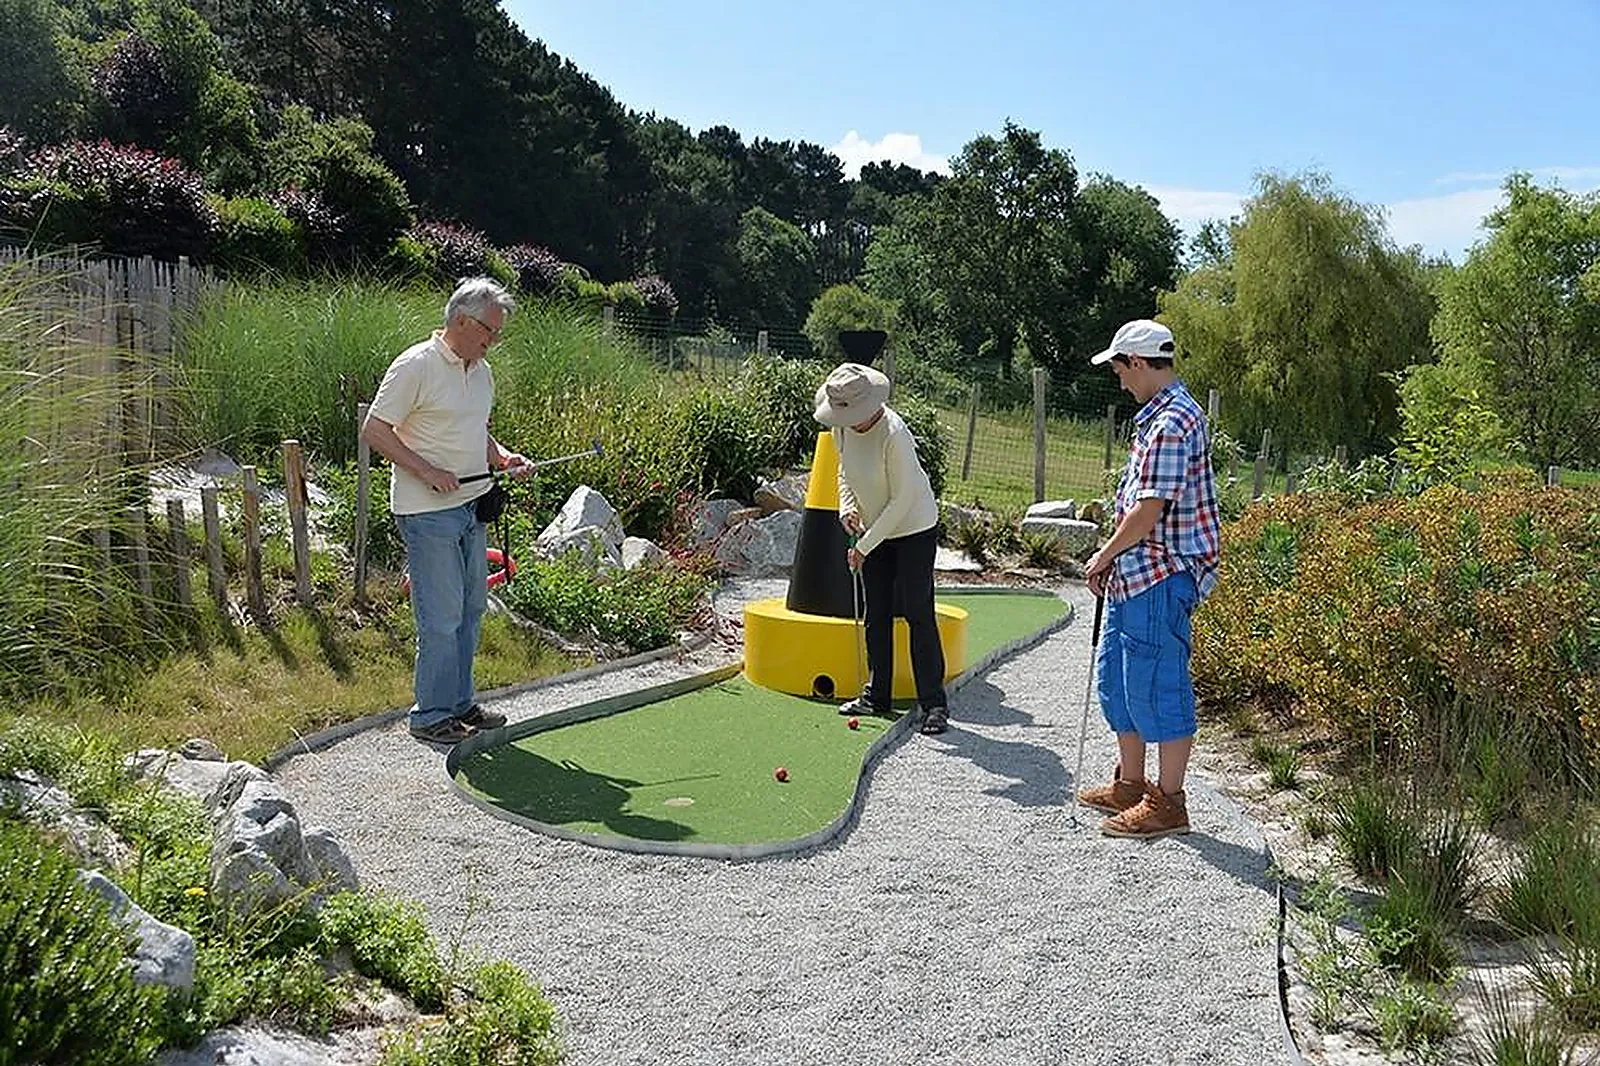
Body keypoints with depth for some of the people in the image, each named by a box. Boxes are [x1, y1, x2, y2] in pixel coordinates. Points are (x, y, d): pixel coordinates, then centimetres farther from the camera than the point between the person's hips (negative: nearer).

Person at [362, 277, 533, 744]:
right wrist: (428, 471, -19)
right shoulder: (415, 366, -12)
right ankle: (431, 715, 9)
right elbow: (374, 430, -13)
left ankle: (460, 702, 27)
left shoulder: (481, 371, 13)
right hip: (428, 512, -8)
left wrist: (500, 456, 5)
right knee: (441, 618, -4)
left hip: (472, 506, 9)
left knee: (471, 608, 14)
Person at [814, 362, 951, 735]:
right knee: (876, 615, 10)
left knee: (918, 614, -7)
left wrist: (865, 545, -20)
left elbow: (903, 500, -24)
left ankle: (934, 704, -1)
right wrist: (847, 506, -4)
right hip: (873, 530, 7)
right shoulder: (842, 428, -5)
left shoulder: (893, 434, -27)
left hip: (914, 529, -7)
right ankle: (877, 696, 20)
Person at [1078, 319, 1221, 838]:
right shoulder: (1156, 416, 15)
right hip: (1135, 574, 11)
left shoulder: (1172, 423, -19)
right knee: (1116, 679, 18)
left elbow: (1149, 510, -22)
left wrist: (1104, 555, -9)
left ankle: (1168, 803, 10)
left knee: (1158, 685, -2)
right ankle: (1129, 785, 31)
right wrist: (1111, 559, 13)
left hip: (1161, 577, -11)